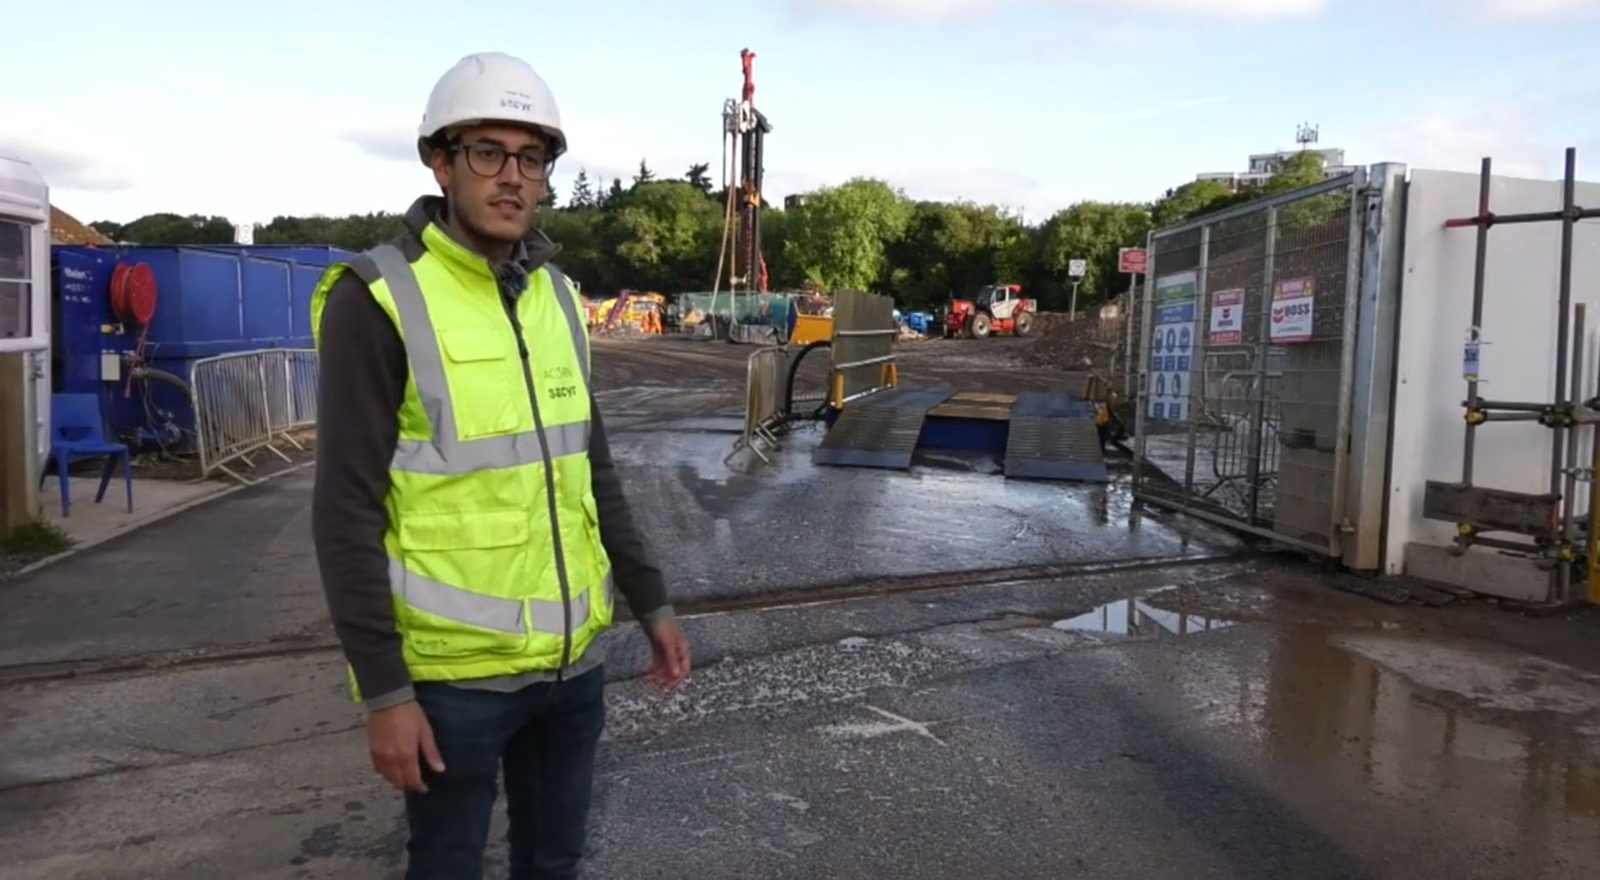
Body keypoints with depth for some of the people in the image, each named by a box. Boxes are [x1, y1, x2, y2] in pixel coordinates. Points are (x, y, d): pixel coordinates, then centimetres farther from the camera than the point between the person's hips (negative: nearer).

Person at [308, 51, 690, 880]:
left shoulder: (557, 296, 6)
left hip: (573, 656, 6)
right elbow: (347, 512, -14)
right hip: (454, 670, -5)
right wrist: (384, 690, -16)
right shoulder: (379, 299, -13)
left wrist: (650, 602, 11)